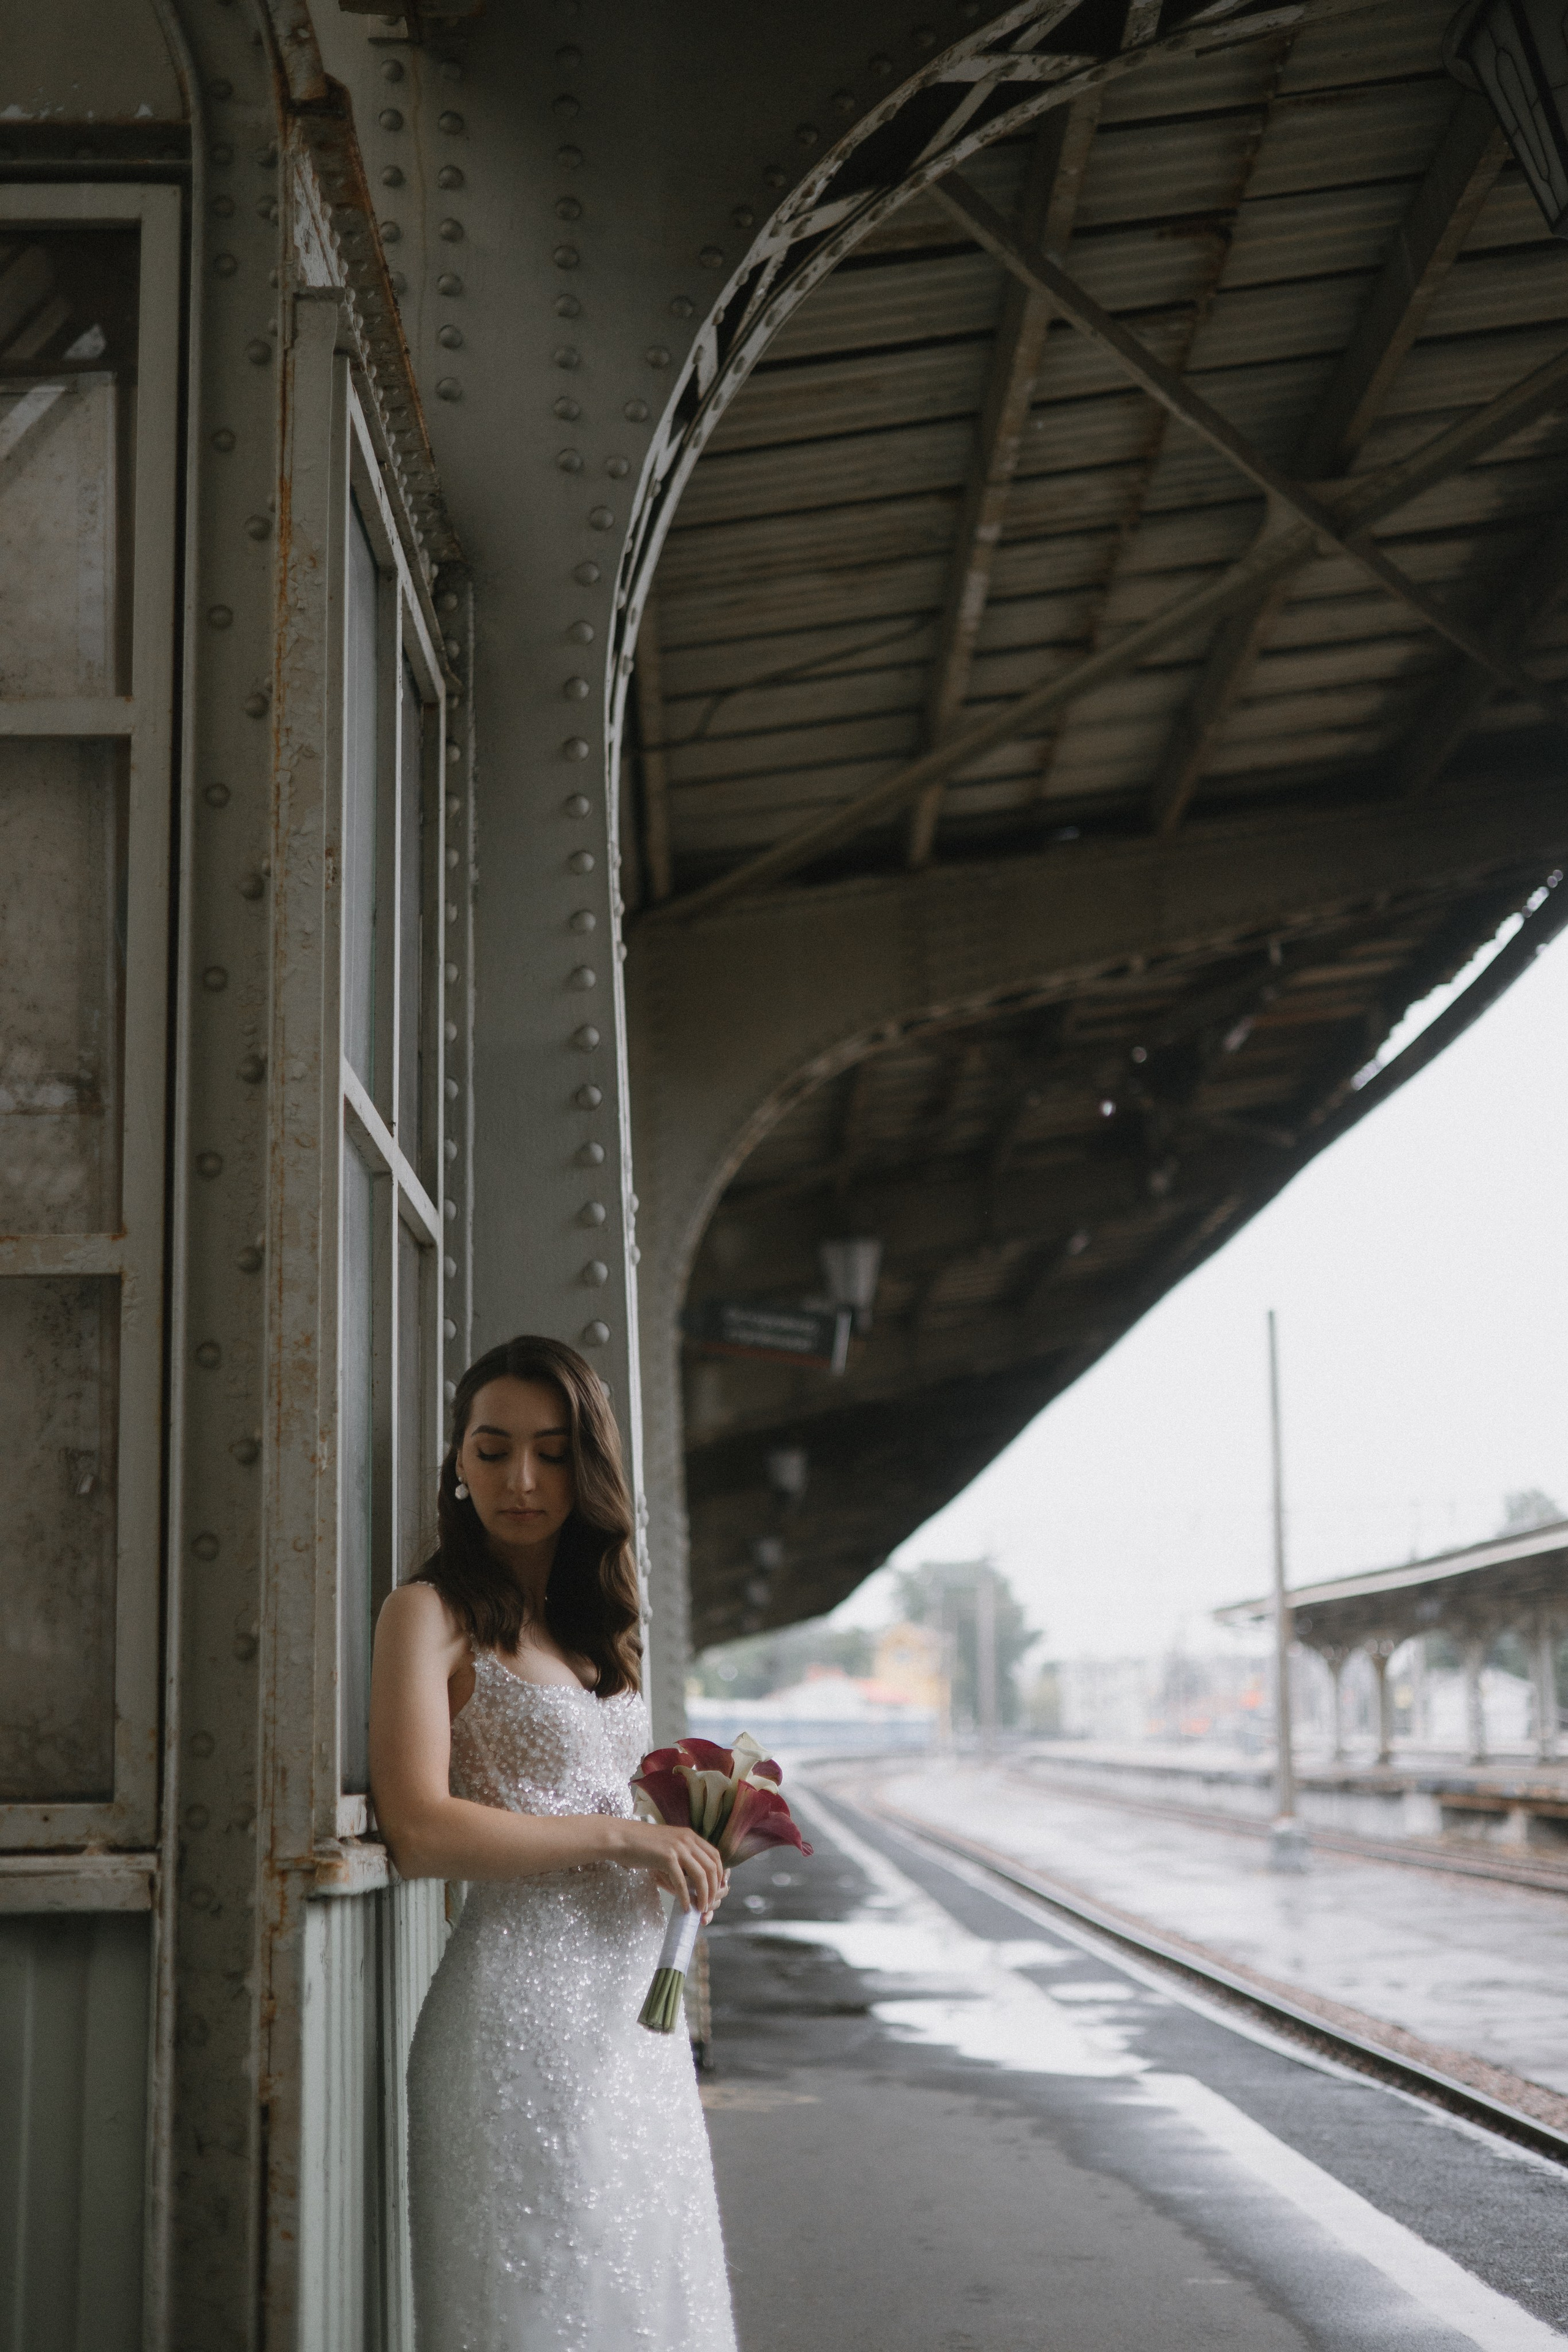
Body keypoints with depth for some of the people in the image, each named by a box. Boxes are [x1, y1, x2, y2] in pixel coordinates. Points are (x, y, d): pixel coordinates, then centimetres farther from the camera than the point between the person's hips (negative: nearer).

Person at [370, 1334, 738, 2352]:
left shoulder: (599, 1627, 16)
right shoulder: (433, 1615, -7)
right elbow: (420, 1831, -18)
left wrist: (693, 1844, 3)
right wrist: (622, 1836, -15)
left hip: (633, 2010, 8)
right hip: (526, 2009, -7)